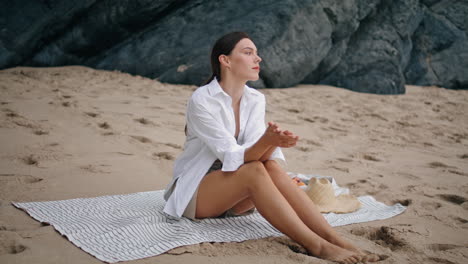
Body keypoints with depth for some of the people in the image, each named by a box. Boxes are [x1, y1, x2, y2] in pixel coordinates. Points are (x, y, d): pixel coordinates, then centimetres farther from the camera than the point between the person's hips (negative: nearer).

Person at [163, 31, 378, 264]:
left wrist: (272, 143, -33)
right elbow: (231, 157, -26)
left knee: (272, 168, -26)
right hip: (193, 192, -5)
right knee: (254, 171, -32)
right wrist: (266, 141, -43)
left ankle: (335, 240, -33)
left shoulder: (255, 100, 0)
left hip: (232, 196, 5)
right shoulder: (202, 100, -20)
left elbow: (258, 155, -11)